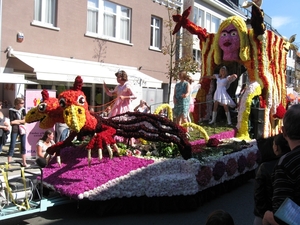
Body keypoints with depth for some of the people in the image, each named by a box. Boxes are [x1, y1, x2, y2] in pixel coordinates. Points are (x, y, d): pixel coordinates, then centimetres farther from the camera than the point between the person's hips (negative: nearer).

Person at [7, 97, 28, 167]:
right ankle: (8, 163, 1)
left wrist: (17, 121, -12)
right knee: (12, 146, -3)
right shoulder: (11, 110, -6)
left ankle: (24, 162, 19)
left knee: (23, 146, 9)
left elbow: (26, 120, -2)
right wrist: (22, 121, -6)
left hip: (22, 129, 4)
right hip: (15, 130, -4)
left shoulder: (23, 110, 5)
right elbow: (11, 122, -10)